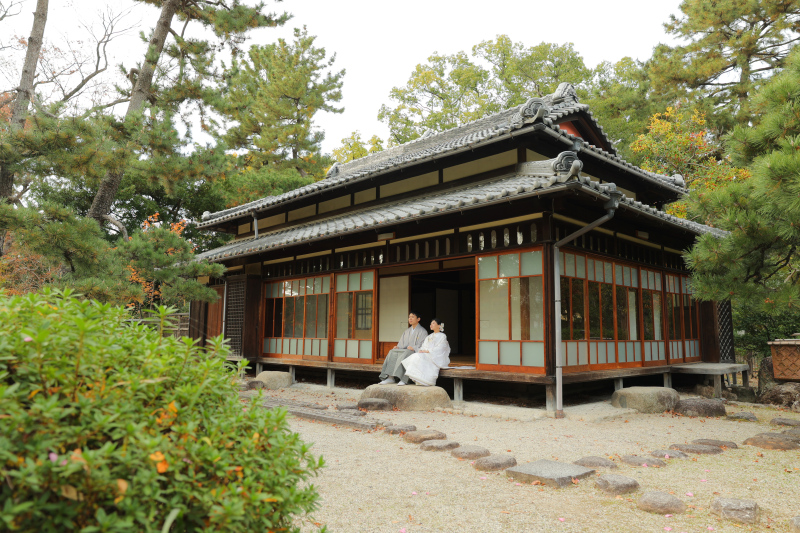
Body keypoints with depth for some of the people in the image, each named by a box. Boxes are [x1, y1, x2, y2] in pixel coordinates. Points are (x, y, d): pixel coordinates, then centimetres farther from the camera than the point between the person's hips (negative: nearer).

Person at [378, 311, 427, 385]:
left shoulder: (423, 331, 4)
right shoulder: (406, 332, 24)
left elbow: (423, 346, -7)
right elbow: (402, 344, 19)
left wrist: (414, 348, -22)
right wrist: (398, 347, -3)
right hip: (404, 351, 6)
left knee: (405, 354, -38)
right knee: (392, 353, -22)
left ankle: (403, 379, -43)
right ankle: (390, 377, -32)